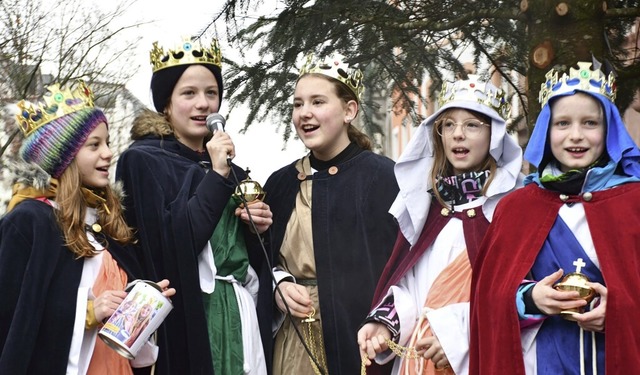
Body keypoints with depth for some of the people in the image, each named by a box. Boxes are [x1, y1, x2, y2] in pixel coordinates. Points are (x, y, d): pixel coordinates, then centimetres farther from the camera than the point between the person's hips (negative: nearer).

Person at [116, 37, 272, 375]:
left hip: (238, 319, 6)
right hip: (186, 325, -6)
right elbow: (173, 247, -19)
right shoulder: (143, 160, -6)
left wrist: (257, 227, 1)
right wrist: (216, 176, -16)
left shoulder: (228, 166, 14)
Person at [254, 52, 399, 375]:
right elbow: (261, 260, 14)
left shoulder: (382, 176, -6)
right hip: (291, 341, 5)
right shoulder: (280, 183, 8)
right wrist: (278, 287, -6)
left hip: (356, 337, -4)